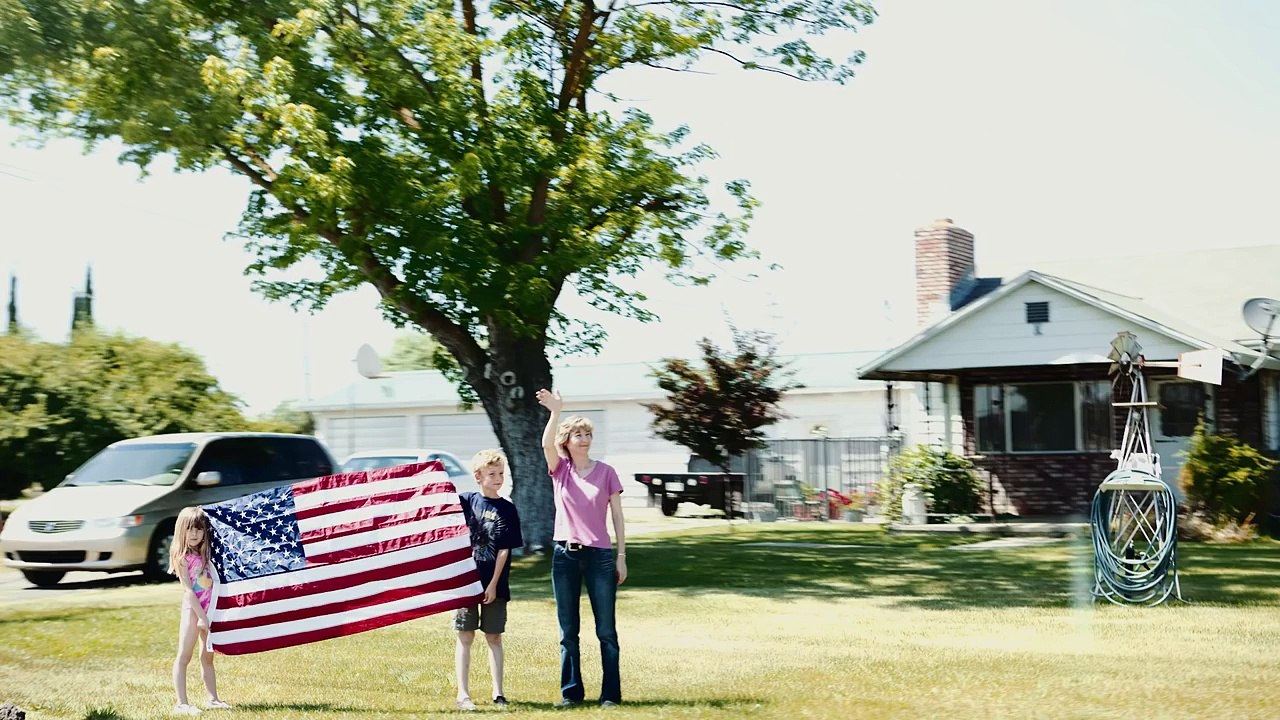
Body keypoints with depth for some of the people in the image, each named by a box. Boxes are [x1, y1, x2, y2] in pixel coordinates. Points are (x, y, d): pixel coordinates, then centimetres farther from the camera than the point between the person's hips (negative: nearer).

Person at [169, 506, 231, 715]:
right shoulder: (181, 556, -9)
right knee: (184, 657, -5)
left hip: (210, 608, 7)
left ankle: (213, 699, 20)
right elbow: (188, 589, -13)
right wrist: (201, 616, -16)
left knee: (208, 656, 13)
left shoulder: (205, 553, 9)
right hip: (193, 609, -7)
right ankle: (181, 703, -6)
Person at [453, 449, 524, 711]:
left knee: (494, 638, 6)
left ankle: (498, 692, 13)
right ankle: (463, 694, 6)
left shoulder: (507, 509, 0)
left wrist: (494, 584, -9)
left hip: (494, 584, 0)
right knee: (465, 637, 3)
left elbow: (505, 550, -4)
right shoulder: (466, 501, 3)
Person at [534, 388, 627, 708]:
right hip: (565, 555, 2)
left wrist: (621, 557, 0)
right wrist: (555, 412, -32)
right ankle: (571, 692, 15)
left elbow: (617, 517, 3)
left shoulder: (605, 472, 1)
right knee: (568, 631, 7)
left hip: (599, 555, -1)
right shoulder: (560, 469, 4)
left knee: (606, 630, 1)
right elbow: (546, 443, -17)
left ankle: (611, 693, 7)